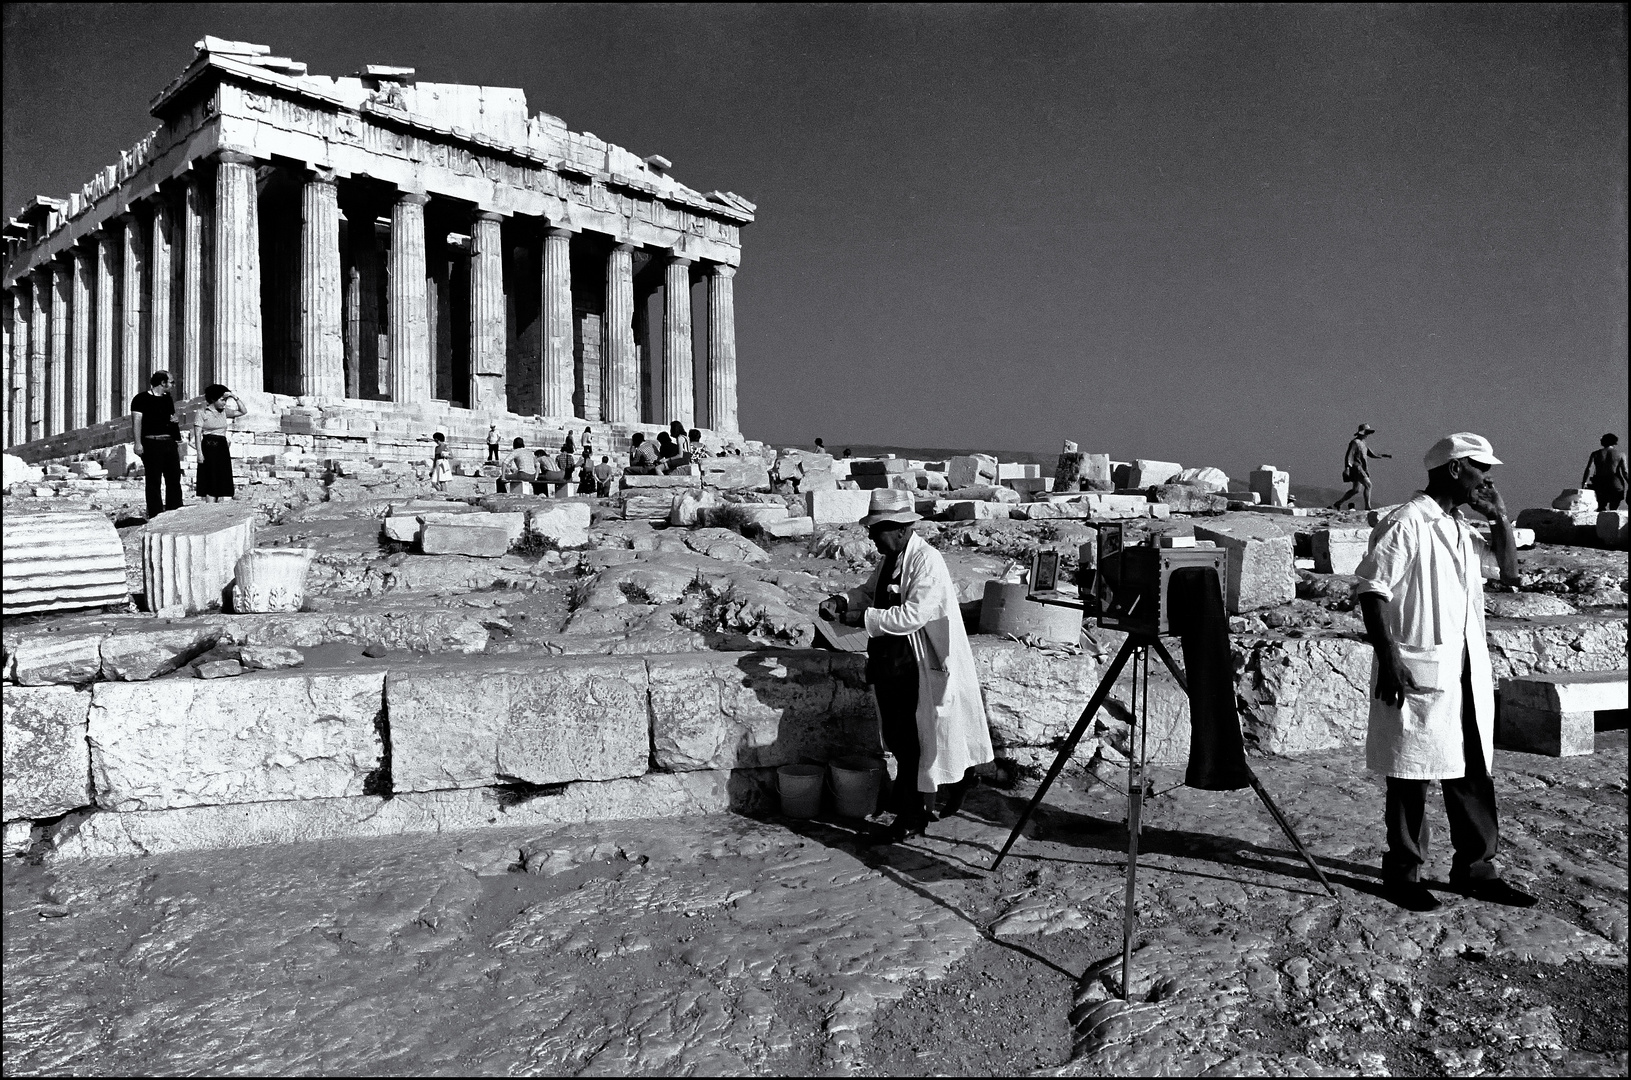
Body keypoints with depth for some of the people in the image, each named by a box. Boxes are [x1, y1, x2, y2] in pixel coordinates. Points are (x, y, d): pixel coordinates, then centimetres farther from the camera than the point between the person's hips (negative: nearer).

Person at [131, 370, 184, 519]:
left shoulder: (168, 399, 17)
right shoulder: (141, 399, -4)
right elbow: (136, 421, -9)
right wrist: (137, 443, -17)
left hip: (169, 443, 6)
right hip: (152, 444, -6)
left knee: (174, 479, 5)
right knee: (154, 480, -2)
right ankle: (155, 515, 3)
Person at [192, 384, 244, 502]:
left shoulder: (224, 412, 13)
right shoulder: (201, 413, -1)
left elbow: (243, 411, 16)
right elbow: (197, 434, -5)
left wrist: (235, 398, 3)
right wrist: (199, 453, -14)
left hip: (223, 448, 6)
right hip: (209, 448, -6)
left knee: (222, 481, 1)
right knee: (211, 482, -9)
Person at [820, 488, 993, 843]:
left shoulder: (927, 562, -18)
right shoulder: (889, 560, 9)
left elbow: (914, 614, -26)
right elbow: (870, 591, 21)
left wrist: (865, 618, -24)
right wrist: (842, 601, 1)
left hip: (921, 670, -9)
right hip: (891, 665, 9)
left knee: (912, 743, -2)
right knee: (899, 738, 15)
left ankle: (910, 819, 10)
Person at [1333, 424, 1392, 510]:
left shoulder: (1362, 443, 19)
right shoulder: (1354, 442, -11)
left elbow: (1372, 454, 24)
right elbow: (1349, 456, -20)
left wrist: (1384, 455, 16)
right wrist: (1347, 468, -30)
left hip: (1361, 469, 10)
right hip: (1356, 468, -10)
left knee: (1356, 490, 9)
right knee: (1368, 484, -16)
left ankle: (1338, 503, 14)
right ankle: (1367, 507, -16)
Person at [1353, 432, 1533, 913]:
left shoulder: (1463, 528, 15)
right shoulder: (1406, 524, -12)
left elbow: (1510, 572, 19)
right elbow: (1371, 590, -16)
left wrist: (1499, 517, 8)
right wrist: (1388, 659, -21)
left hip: (1468, 672, 8)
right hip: (1418, 671, -8)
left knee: (1473, 771, 13)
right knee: (1411, 775, 2)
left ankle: (1474, 867, 25)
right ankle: (1403, 872, 14)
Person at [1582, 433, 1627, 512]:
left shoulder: (1595, 454, 6)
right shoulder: (1620, 454, 4)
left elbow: (1588, 469, -5)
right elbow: (1625, 471, -3)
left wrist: (1584, 483, -9)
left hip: (1600, 485, 1)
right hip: (1615, 485, -1)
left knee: (1601, 507, 11)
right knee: (1614, 509, 4)